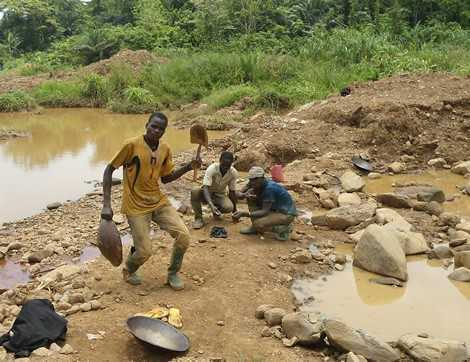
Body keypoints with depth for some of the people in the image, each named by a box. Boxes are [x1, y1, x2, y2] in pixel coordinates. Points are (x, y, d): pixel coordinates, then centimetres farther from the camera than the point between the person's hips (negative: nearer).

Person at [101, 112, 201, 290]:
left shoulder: (165, 149, 2)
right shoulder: (132, 145, -15)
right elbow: (109, 170, -10)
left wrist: (188, 167, -1)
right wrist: (106, 205, -16)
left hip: (159, 201, 5)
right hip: (136, 206, -5)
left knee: (183, 236, -9)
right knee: (144, 251, -8)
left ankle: (173, 274, 16)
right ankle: (128, 271, 28)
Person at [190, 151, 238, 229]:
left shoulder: (234, 173, -17)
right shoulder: (212, 169, -27)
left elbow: (232, 191, -6)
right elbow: (205, 188, -36)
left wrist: (235, 210, -3)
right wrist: (211, 205, -51)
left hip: (220, 195, 2)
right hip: (207, 194, -2)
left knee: (229, 207, -30)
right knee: (194, 192, -35)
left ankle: (217, 211, 6)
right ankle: (198, 218, -16)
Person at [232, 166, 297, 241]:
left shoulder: (270, 188, -28)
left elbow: (265, 211, -29)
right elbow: (239, 194, -2)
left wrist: (244, 214, -38)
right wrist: (244, 195, -27)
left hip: (287, 213, -9)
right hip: (275, 209, 9)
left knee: (258, 224, -29)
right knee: (250, 195, -4)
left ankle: (284, 228, -5)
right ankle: (254, 227, 1)